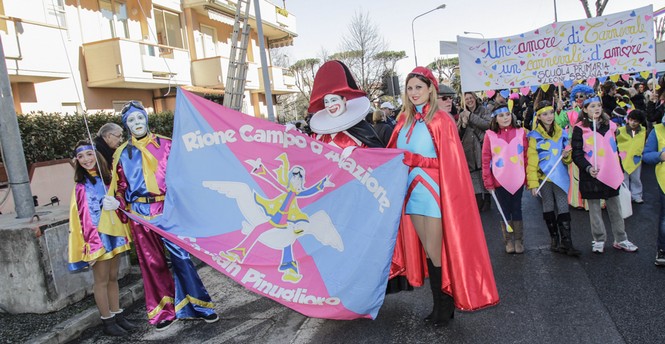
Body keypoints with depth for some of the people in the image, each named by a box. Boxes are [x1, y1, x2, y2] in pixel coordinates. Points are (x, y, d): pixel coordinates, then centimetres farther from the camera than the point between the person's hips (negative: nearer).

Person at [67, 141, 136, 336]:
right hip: (98, 238, -5)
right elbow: (84, 218, -12)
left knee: (113, 278, 14)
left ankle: (118, 316, 24)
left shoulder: (106, 179, 7)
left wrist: (125, 232, 12)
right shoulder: (82, 186, -9)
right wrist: (93, 243, -17)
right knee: (101, 281, 5)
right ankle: (107, 321, 15)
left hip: (114, 234, 5)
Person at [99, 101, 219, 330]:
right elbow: (121, 187, 7)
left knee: (181, 256, -2)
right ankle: (165, 311, 23)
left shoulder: (165, 144, 5)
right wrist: (116, 202, -11)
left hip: (168, 209, -1)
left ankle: (198, 305, 11)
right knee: (153, 263, 9)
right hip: (141, 214, 1)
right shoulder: (122, 154, 6)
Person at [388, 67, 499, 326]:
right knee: (427, 251, 13)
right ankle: (439, 303, 28)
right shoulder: (404, 121, 10)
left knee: (435, 252, 1)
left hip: (434, 191, -6)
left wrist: (410, 158, -19)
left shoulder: (440, 120, -9)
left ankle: (446, 304, 21)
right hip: (413, 191, 6)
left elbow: (449, 163, -13)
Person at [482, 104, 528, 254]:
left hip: (517, 179, 1)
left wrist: (527, 177, 0)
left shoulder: (520, 132, 1)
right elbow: (486, 160, -3)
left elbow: (526, 156, 4)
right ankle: (508, 241, 21)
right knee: (505, 211, 9)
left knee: (517, 210, 10)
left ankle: (519, 241, 21)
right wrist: (488, 181, -6)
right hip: (500, 180, -1)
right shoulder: (490, 135, -4)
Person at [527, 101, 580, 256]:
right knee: (548, 208, 7)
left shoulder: (562, 133, 8)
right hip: (544, 177, -2)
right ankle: (554, 239, 20)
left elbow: (568, 159, 17)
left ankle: (566, 242, 3)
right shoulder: (535, 136, -4)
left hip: (560, 177, 3)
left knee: (563, 208, -2)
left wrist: (567, 155, -8)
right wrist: (532, 183, -12)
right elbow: (531, 162, -7)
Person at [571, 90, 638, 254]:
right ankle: (599, 240, 17)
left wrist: (620, 170, 18)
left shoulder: (610, 125, 10)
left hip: (611, 174, 5)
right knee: (594, 209, 4)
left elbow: (616, 149, 19)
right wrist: (588, 168, -24)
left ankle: (621, 240, 23)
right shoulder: (580, 128, -6)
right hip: (591, 175, -4)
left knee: (615, 208, 11)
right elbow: (577, 154, -9)